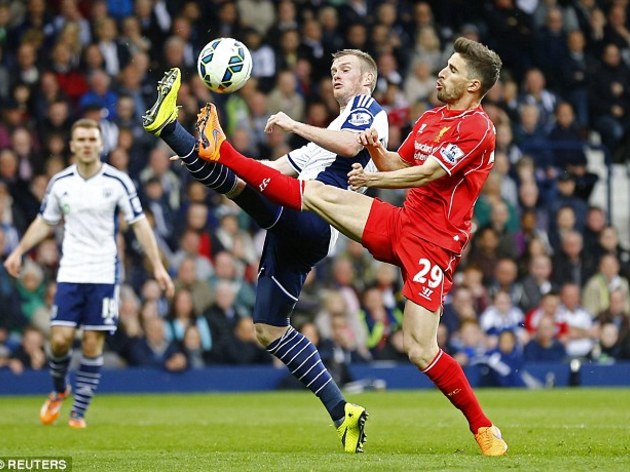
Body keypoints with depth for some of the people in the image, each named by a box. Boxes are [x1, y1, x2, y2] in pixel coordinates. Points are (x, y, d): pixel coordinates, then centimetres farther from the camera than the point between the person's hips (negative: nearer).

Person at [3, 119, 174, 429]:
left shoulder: (117, 182, -4)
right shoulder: (60, 183, 3)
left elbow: (139, 224, -1)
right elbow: (44, 222, 17)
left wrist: (157, 266, -6)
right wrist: (19, 251, 8)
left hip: (104, 274, -1)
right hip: (70, 274, 2)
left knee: (93, 345, -3)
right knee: (60, 339, -8)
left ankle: (79, 412, 7)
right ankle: (59, 391, 21)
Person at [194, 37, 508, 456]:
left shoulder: (477, 128, -13)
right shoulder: (431, 119, 14)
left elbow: (427, 173, -21)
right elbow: (397, 166, 21)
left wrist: (373, 179, -17)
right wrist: (377, 149, 0)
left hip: (434, 244, -8)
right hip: (400, 223, 8)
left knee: (420, 350, -15)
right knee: (314, 194, 0)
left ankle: (483, 428, -3)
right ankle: (222, 154, 5)